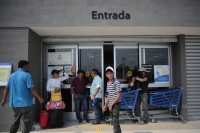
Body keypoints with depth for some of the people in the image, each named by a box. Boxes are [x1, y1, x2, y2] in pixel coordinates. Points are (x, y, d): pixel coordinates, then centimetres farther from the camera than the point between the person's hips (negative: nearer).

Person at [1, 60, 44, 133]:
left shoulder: (12, 75, 10)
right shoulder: (27, 75, -11)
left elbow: (7, 88, 12)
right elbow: (32, 89, -16)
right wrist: (39, 98, -6)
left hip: (14, 103, 7)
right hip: (25, 103, -7)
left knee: (15, 122, 20)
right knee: (26, 123, 1)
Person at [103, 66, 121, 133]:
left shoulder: (116, 82, -12)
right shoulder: (108, 83, 10)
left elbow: (118, 95, -15)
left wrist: (111, 104, -15)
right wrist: (105, 105, 15)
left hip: (116, 104, -7)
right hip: (110, 104, 8)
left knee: (115, 120, -8)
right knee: (114, 120, 14)